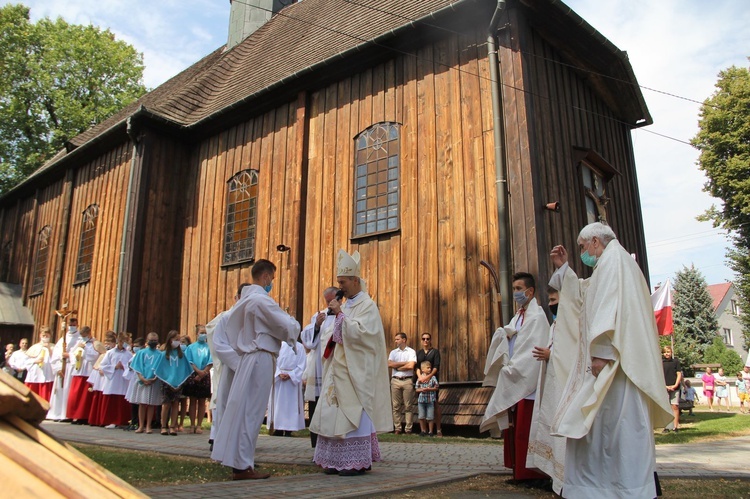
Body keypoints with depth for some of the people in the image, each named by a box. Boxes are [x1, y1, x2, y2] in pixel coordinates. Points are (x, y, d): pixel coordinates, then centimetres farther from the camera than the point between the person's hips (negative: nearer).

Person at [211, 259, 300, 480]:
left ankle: (237, 460, 19)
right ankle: (242, 465, 2)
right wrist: (294, 323, 9)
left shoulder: (245, 299, 14)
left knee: (242, 408, 11)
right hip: (261, 358, -9)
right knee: (251, 411, -4)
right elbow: (287, 326, -13)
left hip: (248, 356, 9)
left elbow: (230, 325, 23)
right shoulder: (261, 300, -14)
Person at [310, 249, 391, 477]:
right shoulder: (345, 306, 16)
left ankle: (358, 461, 1)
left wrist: (340, 314, -20)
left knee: (355, 413, -6)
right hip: (340, 370, 8)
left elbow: (360, 332, -20)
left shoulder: (367, 305, -7)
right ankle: (338, 460, 13)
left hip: (356, 371, -8)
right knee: (337, 414, 7)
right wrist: (330, 337, 0)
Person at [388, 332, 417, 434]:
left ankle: (408, 428, 4)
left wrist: (397, 367, -2)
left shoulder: (411, 352, 3)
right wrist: (404, 363, -6)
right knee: (396, 406, 2)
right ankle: (397, 428, 8)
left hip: (407, 381, -3)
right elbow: (389, 364, -3)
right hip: (395, 380, 3)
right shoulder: (393, 352, 13)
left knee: (408, 406, -1)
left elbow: (411, 366, -12)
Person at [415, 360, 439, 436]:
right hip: (421, 400, 2)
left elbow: (436, 388, -3)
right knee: (421, 417, 7)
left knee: (430, 417, 3)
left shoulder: (433, 377, -2)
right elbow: (416, 389, 4)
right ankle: (423, 430, 22)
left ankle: (430, 431, 17)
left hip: (430, 400, -1)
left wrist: (429, 389, -16)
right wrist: (421, 389, -15)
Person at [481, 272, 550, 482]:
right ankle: (519, 470, 19)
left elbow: (534, 350, -17)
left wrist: (512, 370, -15)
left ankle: (530, 473, 5)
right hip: (514, 382, 8)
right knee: (513, 428, 10)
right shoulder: (517, 317, 17)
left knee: (525, 430, -5)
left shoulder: (537, 316, -9)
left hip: (528, 382, -8)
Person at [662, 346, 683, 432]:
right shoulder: (661, 363, 6)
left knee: (675, 406, -2)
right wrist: (665, 386, -6)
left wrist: (675, 385, -6)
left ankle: (676, 426, 2)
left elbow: (679, 374, 5)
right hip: (664, 388, 0)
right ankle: (666, 426, 2)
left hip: (675, 387, 0)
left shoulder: (675, 361, 7)